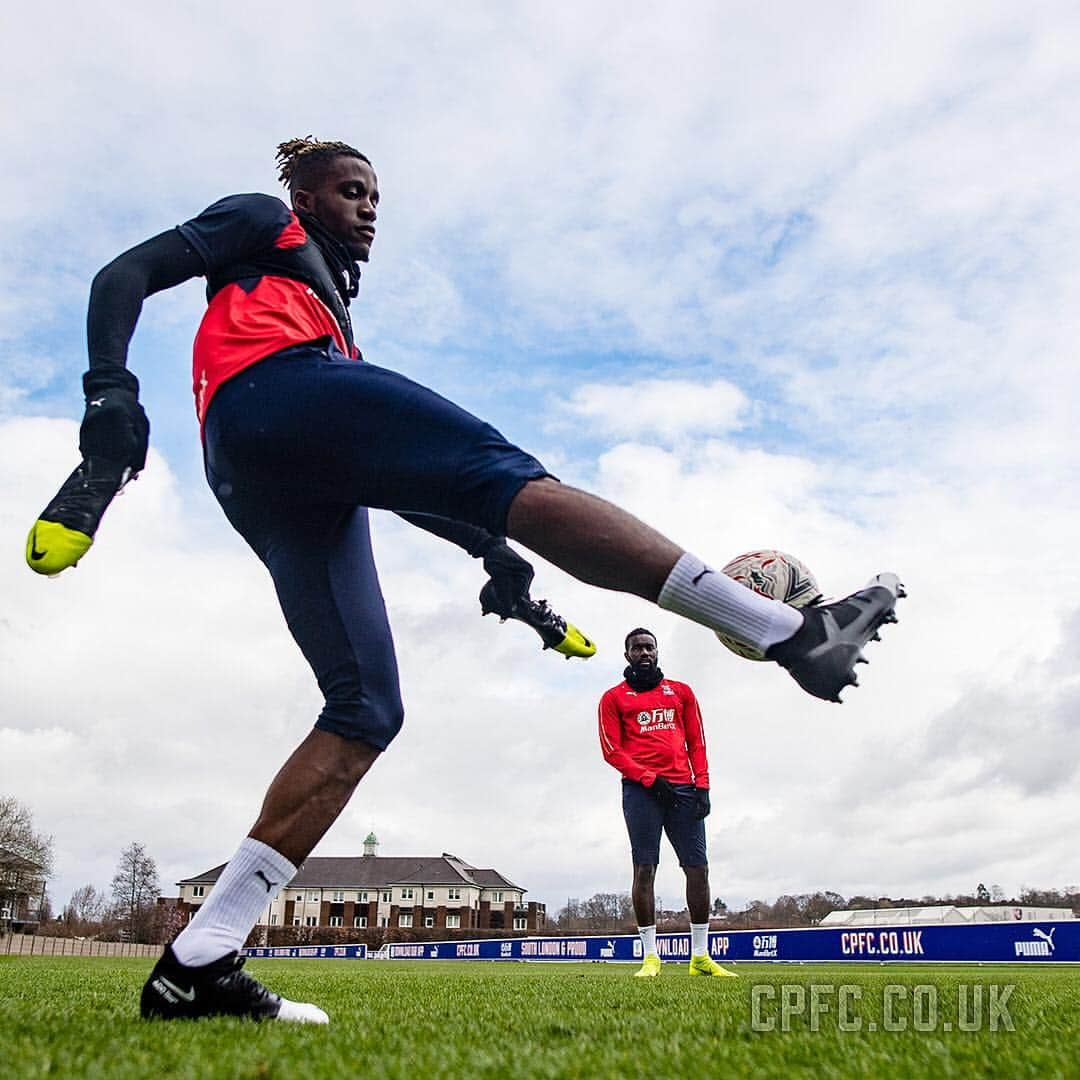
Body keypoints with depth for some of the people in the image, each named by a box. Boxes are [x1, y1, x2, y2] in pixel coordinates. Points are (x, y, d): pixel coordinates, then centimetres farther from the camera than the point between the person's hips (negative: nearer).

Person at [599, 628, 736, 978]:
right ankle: (650, 957, -1)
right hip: (641, 791, -3)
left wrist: (702, 785, 2)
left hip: (684, 788, 3)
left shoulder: (681, 692, 18)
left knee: (698, 867, 0)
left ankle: (701, 956, 8)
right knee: (644, 868, -6)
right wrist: (650, 779, -10)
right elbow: (612, 751, 1)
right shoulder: (614, 698, 8)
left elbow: (697, 742, 15)